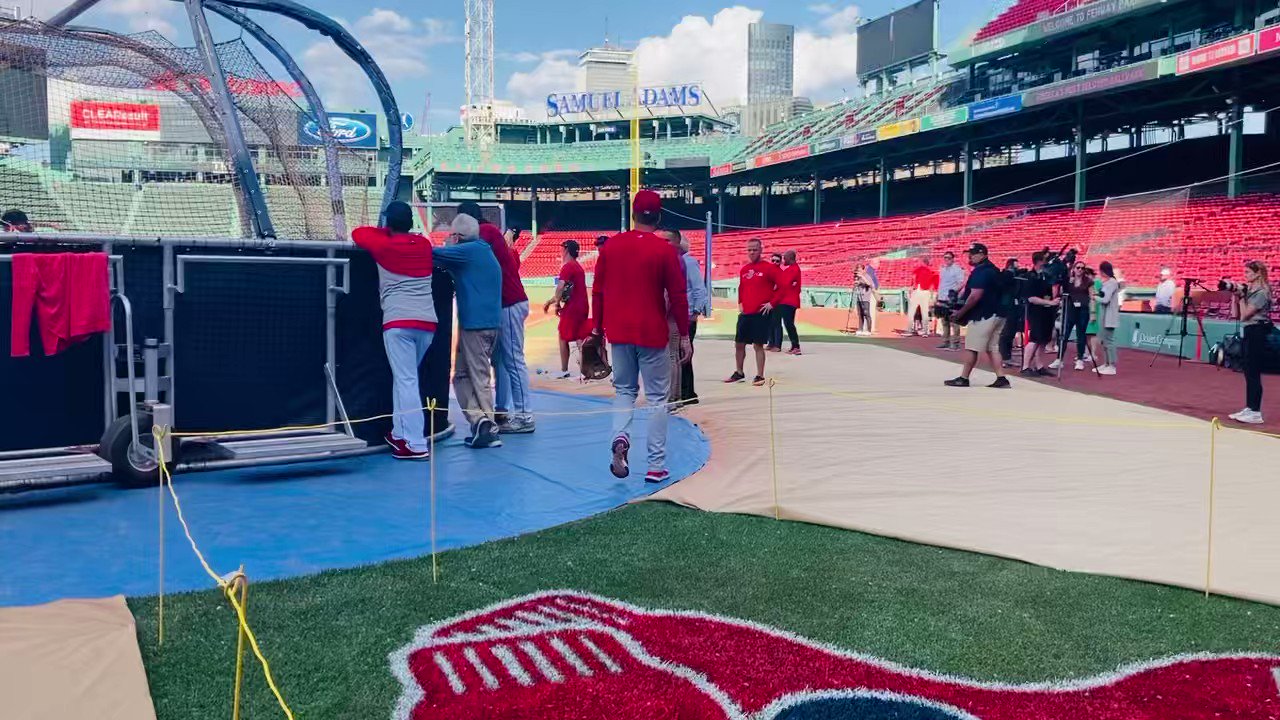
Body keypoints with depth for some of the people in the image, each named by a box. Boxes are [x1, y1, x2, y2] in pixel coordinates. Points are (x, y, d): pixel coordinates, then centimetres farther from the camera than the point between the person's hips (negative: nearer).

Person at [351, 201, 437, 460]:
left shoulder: (383, 245, 3)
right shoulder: (424, 244, 14)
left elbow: (357, 233, 21)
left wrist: (386, 232, 29)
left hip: (398, 322, -5)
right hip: (427, 322, 5)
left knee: (406, 381, -6)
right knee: (404, 377, 19)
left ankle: (416, 445, -11)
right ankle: (399, 433, 23)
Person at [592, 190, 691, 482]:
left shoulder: (610, 245, 1)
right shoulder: (664, 250, -8)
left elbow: (597, 291, 5)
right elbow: (678, 296, -8)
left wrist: (598, 329, 16)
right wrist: (684, 336, 1)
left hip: (618, 333, 3)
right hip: (652, 335, -3)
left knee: (624, 389, 20)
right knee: (657, 398, 7)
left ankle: (620, 437, -7)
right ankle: (656, 467, 7)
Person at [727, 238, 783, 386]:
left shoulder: (769, 268, -8)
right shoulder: (743, 270, 11)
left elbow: (782, 286, -10)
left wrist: (772, 303, -12)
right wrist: (740, 303, 14)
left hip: (761, 313, -6)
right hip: (745, 313, 6)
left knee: (758, 345, -4)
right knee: (739, 343, 9)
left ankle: (760, 376, 6)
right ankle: (739, 373, 25)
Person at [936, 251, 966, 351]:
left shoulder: (957, 269, -7)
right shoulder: (942, 270, 18)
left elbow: (962, 283, -14)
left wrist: (955, 291, -28)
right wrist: (938, 297, 21)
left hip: (952, 299, -8)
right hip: (942, 299, 8)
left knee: (954, 322, -8)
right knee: (945, 322, 12)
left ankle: (955, 343, -6)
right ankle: (946, 342, 19)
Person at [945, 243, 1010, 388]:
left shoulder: (980, 271, -15)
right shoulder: (993, 269, 16)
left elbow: (975, 295, -22)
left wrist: (961, 312, -13)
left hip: (982, 315, -10)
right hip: (996, 314, 10)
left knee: (971, 348, -2)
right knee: (993, 348, 10)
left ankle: (963, 378, 3)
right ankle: (1001, 378, 5)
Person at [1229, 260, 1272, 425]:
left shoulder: (1262, 292, -14)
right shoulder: (1249, 289, 11)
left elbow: (1245, 314, -17)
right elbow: (1237, 314, 13)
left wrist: (1241, 297, -11)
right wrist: (1235, 295, 4)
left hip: (1257, 332, -9)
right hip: (1249, 332, 9)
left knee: (1253, 373, -8)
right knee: (1248, 372, 12)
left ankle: (1256, 413, -6)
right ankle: (1249, 408, 18)